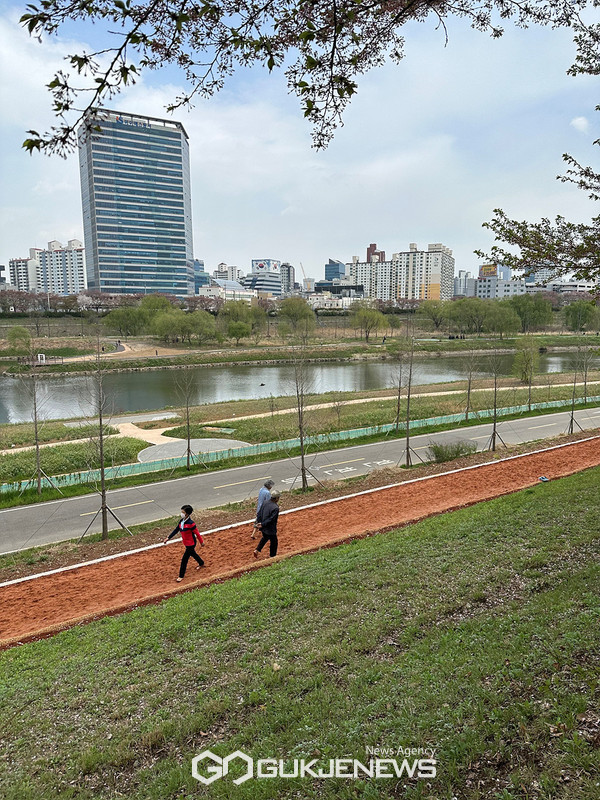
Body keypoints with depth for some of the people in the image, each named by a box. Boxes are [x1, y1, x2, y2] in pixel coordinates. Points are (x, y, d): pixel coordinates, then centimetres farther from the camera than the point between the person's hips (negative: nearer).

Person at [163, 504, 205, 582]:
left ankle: (181, 576, 14)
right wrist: (168, 538, -3)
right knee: (193, 554, 28)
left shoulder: (191, 523, -27)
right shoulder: (181, 521, -4)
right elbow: (176, 530, 2)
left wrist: (201, 542, -10)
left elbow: (197, 533, -19)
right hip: (186, 543, 8)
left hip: (191, 544, -8)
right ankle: (201, 563, 54)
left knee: (184, 559, -1)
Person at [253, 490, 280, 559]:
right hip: (270, 529, -7)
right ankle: (272, 556, 29)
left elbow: (260, 513, 5)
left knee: (265, 538, 32)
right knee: (273, 542, 15)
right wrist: (263, 524, -17)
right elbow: (271, 519, -26)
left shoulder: (265, 503, -6)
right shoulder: (275, 508, -27)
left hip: (263, 527, 7)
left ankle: (257, 550, 26)